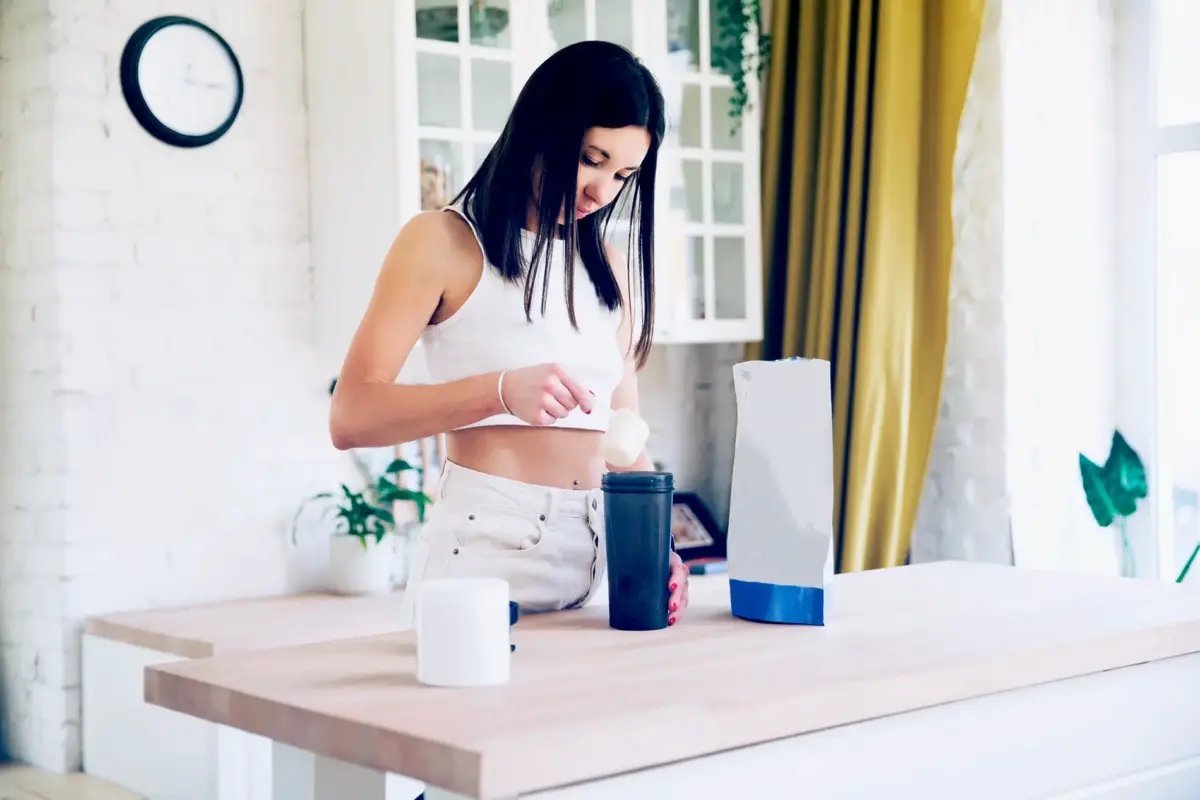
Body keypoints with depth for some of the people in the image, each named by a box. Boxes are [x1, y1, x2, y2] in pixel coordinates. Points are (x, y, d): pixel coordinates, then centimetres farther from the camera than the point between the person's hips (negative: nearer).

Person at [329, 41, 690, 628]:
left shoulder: (610, 267, 14)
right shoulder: (442, 242, -4)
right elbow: (350, 418, -13)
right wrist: (500, 391, -27)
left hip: (601, 546, 5)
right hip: (484, 541, -5)